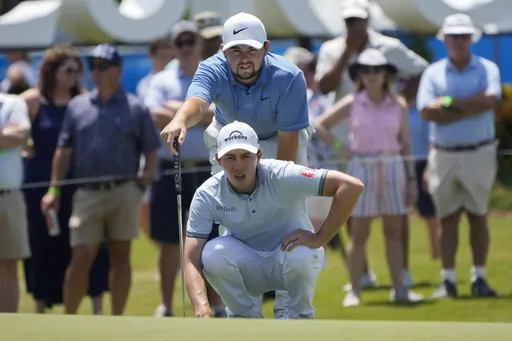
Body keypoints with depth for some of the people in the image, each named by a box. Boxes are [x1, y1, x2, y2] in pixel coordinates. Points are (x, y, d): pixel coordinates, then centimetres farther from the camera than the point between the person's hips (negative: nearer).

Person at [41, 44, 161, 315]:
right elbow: (64, 151, 11)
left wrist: (148, 175, -9)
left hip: (124, 193, -1)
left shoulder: (135, 109, 4)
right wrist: (54, 189, 5)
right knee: (80, 259, -4)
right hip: (88, 193, 1)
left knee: (120, 256, 5)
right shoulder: (77, 107, 10)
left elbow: (151, 150, 6)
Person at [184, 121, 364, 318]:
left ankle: (300, 319, -5)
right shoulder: (207, 196, -18)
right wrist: (201, 308, -40)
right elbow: (192, 260, -22)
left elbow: (352, 186, -30)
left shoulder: (281, 177, -26)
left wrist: (319, 239, -28)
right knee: (213, 254, -29)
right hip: (248, 270, 2)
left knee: (300, 255, -36)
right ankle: (245, 317, -3)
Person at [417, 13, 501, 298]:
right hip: (444, 155, 1)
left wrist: (450, 102, -13)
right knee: (448, 219, 3)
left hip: (479, 154, -1)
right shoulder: (433, 73, 5)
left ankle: (479, 278, 7)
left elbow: (490, 100, -17)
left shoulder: (487, 69, 2)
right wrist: (472, 107, -13)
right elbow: (427, 112, -9)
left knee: (478, 217, 4)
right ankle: (448, 280, 6)